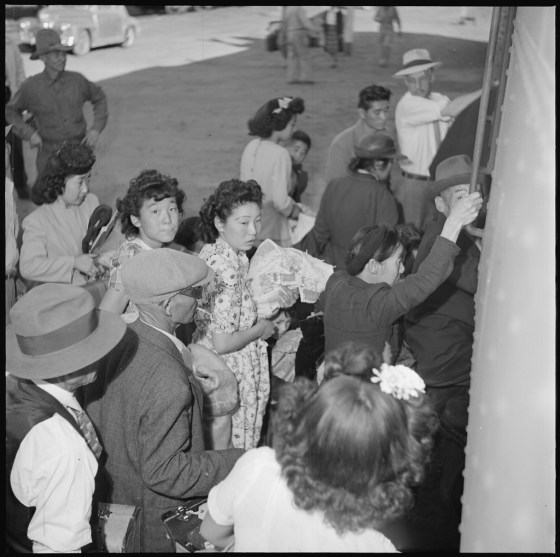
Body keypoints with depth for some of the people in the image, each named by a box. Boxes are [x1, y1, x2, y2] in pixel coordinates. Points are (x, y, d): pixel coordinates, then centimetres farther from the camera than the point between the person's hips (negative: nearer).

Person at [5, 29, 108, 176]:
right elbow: (11, 111, 6)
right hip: (50, 153, -2)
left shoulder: (76, 80, -7)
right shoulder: (31, 86, -11)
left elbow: (99, 97, 11)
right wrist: (29, 134, -9)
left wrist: (96, 129, -2)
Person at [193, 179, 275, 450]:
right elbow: (223, 343, -27)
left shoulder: (211, 251, 1)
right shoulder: (228, 269, -27)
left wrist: (264, 313, 8)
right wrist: (261, 329, -11)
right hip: (230, 371, -9)